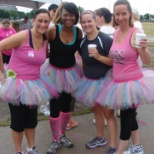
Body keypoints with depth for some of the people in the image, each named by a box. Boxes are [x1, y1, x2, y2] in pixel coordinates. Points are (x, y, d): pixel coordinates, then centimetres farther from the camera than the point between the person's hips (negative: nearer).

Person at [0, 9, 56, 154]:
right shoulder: (23, 35, -17)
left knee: (32, 119, 16)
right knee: (18, 120, 7)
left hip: (33, 85, 6)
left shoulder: (46, 40, 2)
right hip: (16, 83, -5)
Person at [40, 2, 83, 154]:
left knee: (66, 105, 17)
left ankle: (62, 135, 40)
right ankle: (56, 140, 25)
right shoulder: (53, 30, -18)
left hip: (70, 72, 4)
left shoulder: (78, 32, -6)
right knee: (54, 107, 3)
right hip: (54, 72, -3)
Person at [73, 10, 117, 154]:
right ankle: (100, 138, 39)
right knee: (96, 110, 19)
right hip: (90, 81, 7)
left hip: (104, 81, -7)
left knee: (108, 113, 1)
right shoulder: (82, 42, 3)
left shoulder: (105, 39, -18)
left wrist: (98, 56, -30)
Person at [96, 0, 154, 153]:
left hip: (132, 82, -7)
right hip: (118, 82, 7)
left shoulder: (135, 33, -16)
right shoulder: (115, 33, 4)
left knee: (126, 117, 5)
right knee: (129, 115, 20)